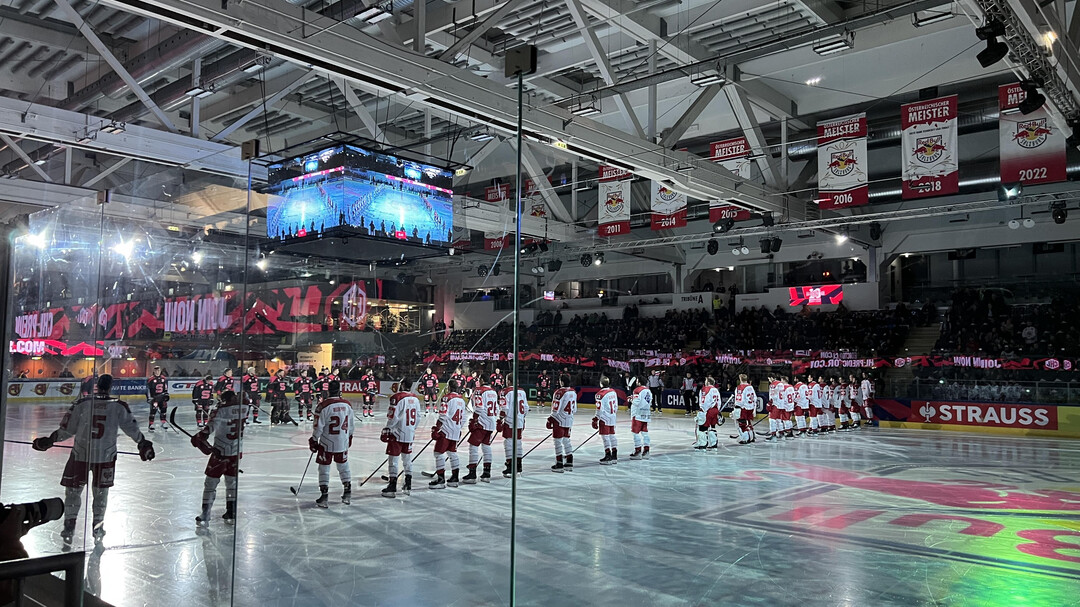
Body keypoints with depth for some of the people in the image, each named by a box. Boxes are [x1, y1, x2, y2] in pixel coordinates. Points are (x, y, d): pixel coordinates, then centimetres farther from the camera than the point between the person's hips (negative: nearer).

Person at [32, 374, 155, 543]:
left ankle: (69, 528, 14)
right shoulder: (119, 406, -6)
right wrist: (143, 443, 12)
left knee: (73, 490, 14)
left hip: (80, 454, 0)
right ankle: (98, 528, 24)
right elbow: (131, 428, -1)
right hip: (106, 456, 0)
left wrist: (49, 440, 12)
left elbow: (67, 429, -2)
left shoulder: (82, 403, -6)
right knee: (101, 491, 16)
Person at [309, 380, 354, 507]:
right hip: (343, 443, 4)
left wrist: (314, 440, 1)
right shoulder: (347, 404, 0)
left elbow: (318, 426, -12)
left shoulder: (323, 406, -15)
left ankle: (324, 497, 5)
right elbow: (350, 424, 11)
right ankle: (347, 494, 23)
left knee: (324, 468, 6)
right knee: (343, 466, 17)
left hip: (327, 444, -4)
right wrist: (349, 437, 25)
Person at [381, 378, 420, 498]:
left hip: (397, 434, -7)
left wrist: (386, 430, -7)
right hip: (409, 434, 7)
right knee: (407, 458, 16)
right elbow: (418, 417, 13)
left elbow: (393, 417, -17)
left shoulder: (397, 397, -14)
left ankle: (392, 488, 0)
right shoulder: (415, 398, 7)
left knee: (393, 459, -1)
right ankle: (408, 486, 20)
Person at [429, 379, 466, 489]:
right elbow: (463, 418, 17)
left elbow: (443, 416, -16)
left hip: (446, 430, -8)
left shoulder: (447, 398, -12)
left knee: (439, 453, -5)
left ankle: (441, 479, -9)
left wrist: (437, 429, -11)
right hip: (456, 431, 8)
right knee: (452, 452, 16)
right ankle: (454, 478, 19)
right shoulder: (461, 399, 11)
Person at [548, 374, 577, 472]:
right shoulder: (573, 392, 8)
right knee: (566, 441, 16)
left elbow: (556, 409, -17)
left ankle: (559, 464, -1)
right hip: (569, 420, 8)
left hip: (559, 420, -8)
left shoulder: (559, 392, -17)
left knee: (558, 441, -1)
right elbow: (574, 409, 16)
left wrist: (550, 419, -8)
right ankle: (569, 464, 18)